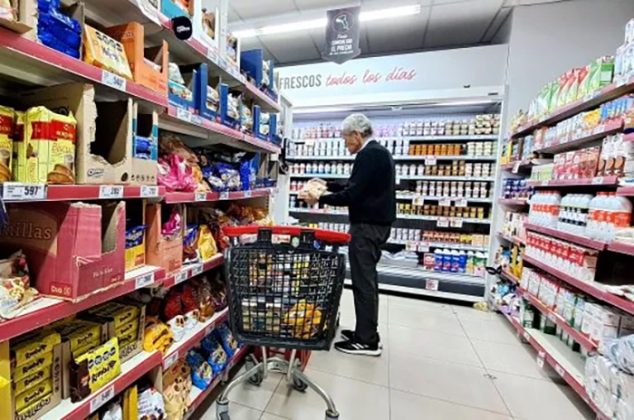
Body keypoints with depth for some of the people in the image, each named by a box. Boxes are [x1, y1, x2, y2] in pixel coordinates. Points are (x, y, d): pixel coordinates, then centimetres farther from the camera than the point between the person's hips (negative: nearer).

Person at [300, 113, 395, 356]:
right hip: (377, 223, 11)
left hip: (367, 226, -11)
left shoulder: (368, 155, -15)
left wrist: (319, 199, -13)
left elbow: (353, 195, -22)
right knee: (368, 280, 16)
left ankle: (367, 341, 12)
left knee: (363, 282, -2)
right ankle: (367, 332, 28)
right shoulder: (379, 152, 17)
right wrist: (327, 185, 21)